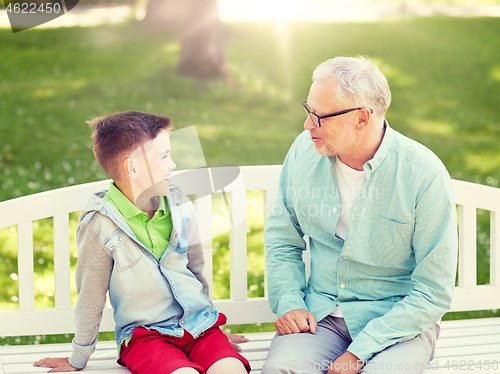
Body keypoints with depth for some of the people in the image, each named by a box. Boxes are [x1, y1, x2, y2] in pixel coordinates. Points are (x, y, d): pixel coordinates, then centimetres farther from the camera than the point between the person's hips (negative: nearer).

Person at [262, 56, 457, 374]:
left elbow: (434, 291, -13)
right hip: (320, 314, 2)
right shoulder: (304, 150, -2)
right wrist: (289, 301, -5)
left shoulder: (425, 175, -15)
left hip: (400, 321, -2)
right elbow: (282, 239, 13)